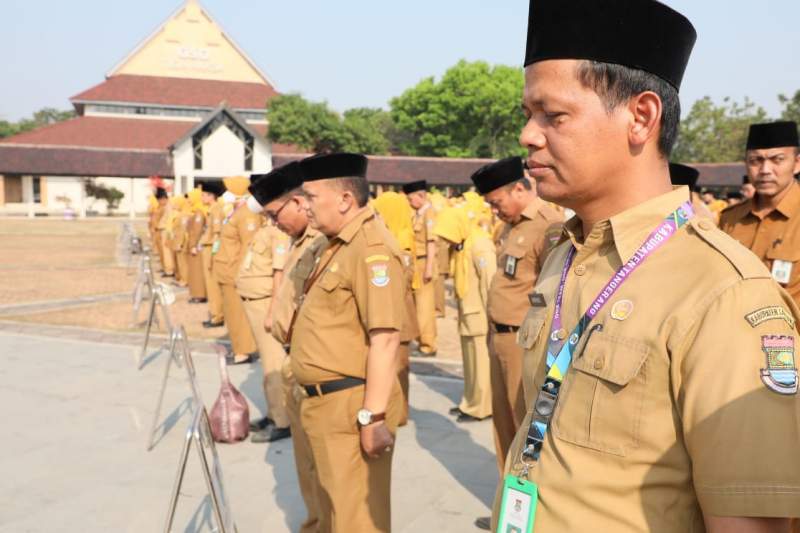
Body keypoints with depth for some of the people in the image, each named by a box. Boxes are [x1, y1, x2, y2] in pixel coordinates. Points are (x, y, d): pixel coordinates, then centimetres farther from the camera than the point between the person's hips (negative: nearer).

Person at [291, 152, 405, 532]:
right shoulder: (338, 244, 11)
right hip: (326, 402, 10)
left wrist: (374, 417, -25)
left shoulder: (371, 248, -20)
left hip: (351, 406, -10)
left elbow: (385, 339, -25)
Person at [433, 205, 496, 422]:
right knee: (471, 361, 18)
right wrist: (462, 310, 14)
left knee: (481, 362, 2)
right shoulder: (461, 245, 11)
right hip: (468, 315, 9)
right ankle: (470, 402, 30)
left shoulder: (480, 245, -17)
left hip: (479, 316, -9)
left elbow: (490, 283, -19)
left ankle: (480, 407, 13)